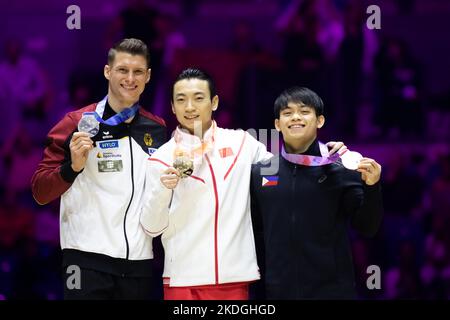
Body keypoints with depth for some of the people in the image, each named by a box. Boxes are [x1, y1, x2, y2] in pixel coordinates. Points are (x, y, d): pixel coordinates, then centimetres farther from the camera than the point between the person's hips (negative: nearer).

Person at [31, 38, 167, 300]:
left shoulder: (158, 128, 10)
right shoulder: (78, 123, -2)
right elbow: (41, 192, -2)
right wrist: (73, 165, -19)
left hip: (140, 260, 4)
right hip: (88, 259, -4)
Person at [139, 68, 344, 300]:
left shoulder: (241, 143, 6)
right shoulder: (163, 157, 0)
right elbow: (152, 228, 0)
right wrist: (162, 190, -18)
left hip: (234, 277, 2)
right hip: (183, 280, -1)